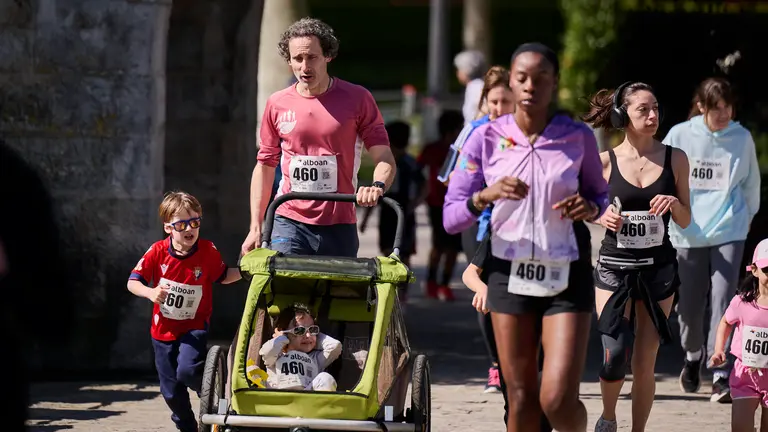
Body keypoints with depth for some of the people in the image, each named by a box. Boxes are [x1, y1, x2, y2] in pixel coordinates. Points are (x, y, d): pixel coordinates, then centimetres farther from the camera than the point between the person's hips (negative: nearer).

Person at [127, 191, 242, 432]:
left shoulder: (208, 252, -11)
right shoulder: (157, 252, -12)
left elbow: (223, 277, 6)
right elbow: (133, 282, -10)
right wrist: (150, 292, -29)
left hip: (194, 328, -2)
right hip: (163, 330, 2)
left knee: (187, 370, -28)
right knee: (171, 392, 10)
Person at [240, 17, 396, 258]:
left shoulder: (357, 100, 1)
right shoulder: (277, 105, 7)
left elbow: (385, 159, -2)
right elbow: (265, 167, 14)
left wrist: (378, 186, -25)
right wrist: (256, 227, 9)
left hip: (339, 226, -1)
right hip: (289, 222, 1)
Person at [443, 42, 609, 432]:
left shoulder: (578, 137, -2)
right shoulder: (486, 138, -2)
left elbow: (600, 197, 13)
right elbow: (451, 218, -1)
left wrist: (589, 207, -11)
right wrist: (486, 196, -21)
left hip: (565, 276, -1)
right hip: (509, 274, 1)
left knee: (558, 401, -11)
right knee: (521, 400, 5)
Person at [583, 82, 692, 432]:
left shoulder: (675, 158, 1)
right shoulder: (605, 161, -3)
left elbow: (685, 221, 7)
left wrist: (674, 203, -14)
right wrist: (603, 216, -13)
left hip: (659, 268, 2)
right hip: (615, 267, -2)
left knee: (645, 363, 3)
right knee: (615, 354, -14)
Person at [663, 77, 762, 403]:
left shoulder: (741, 138, 0)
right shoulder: (680, 136, -3)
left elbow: (751, 184, 14)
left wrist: (746, 217, 17)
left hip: (728, 233, 0)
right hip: (688, 235, 1)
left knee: (723, 303, -12)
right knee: (689, 305, 6)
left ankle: (722, 376, -10)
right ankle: (693, 355, 36)